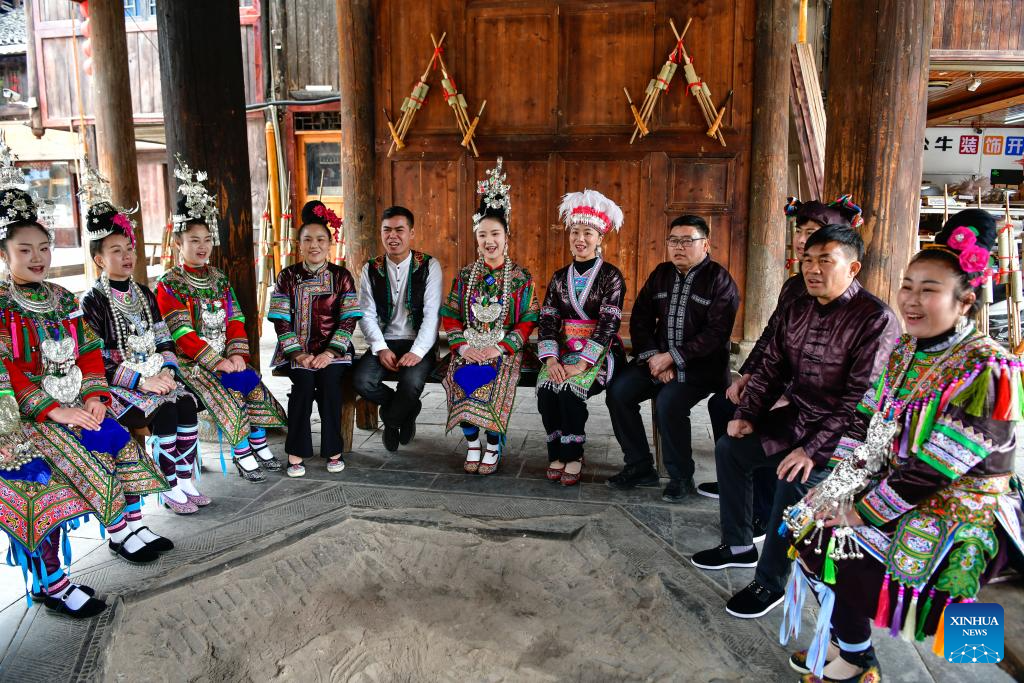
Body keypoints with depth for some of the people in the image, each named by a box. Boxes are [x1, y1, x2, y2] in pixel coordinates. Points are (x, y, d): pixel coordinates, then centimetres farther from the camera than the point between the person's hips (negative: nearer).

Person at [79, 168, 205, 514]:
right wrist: (142, 382, -19)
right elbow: (97, 361, -12)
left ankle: (185, 481, -12)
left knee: (186, 403, -21)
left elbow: (164, 341, 11)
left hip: (155, 376, 5)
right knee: (164, 412, -27)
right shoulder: (92, 301, -6)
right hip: (116, 386, -5)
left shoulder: (143, 294, 13)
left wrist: (166, 371, -8)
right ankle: (170, 490, -15)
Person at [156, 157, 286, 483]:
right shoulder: (169, 284, -6)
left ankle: (258, 445, -2)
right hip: (193, 362, -5)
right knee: (228, 394, -23)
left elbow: (235, 321, 8)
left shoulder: (219, 279, 13)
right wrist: (217, 361, -20)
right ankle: (242, 454, -11)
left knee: (255, 388, -13)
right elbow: (182, 335, -14)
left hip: (226, 357, 5)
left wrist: (237, 354, -9)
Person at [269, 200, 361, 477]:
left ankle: (333, 449, -14)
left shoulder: (342, 276, 3)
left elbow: (348, 321, -3)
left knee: (329, 378, -29)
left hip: (332, 349, 0)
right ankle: (296, 452, -19)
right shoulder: (287, 277, 4)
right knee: (304, 380, -28)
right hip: (296, 350, 0)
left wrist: (329, 353, -16)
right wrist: (298, 355, -15)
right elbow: (281, 322, -2)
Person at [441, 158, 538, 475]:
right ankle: (472, 441, -6)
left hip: (505, 349, -2)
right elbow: (450, 317, 8)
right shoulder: (464, 276, 11)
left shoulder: (521, 278, 3)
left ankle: (494, 443, -6)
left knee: (493, 384, -30)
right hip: (468, 348, 2)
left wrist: (499, 348, -14)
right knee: (460, 379, -28)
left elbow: (527, 322, -2)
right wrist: (462, 346, -9)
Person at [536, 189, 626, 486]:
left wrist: (582, 363, -22)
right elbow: (547, 320, 4)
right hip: (564, 350, 4)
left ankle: (573, 455, -11)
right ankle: (557, 453, -8)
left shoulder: (611, 276, -3)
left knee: (570, 389, -30)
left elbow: (608, 324, -12)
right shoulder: (560, 278, 11)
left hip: (599, 352, -4)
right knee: (545, 388, -25)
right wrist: (551, 359, -13)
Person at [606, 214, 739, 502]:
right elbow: (640, 318, 9)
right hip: (658, 358, 6)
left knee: (668, 403, -30)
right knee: (618, 392, -14)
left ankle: (681, 477, -8)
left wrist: (672, 357, -17)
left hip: (699, 364, -6)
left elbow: (716, 333, -15)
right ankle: (639, 467, 0)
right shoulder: (661, 274, 12)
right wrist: (652, 357, -7)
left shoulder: (719, 279, -6)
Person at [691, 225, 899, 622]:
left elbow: (863, 399, -25)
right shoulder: (798, 310, 5)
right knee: (730, 446, 7)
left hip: (839, 433, -8)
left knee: (795, 480, -29)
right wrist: (747, 414, -1)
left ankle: (770, 583, -7)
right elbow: (771, 367, 11)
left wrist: (814, 450, -29)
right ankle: (738, 545, 22)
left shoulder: (875, 320, -20)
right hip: (796, 416, 9)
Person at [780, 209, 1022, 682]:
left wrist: (864, 512, -19)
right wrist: (840, 490, -7)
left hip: (959, 511, -8)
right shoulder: (904, 352, 3)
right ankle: (843, 637, 16)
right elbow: (864, 427, 5)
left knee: (834, 548, -18)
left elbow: (932, 470, -25)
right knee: (804, 523, -1)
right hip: (893, 489, 8)